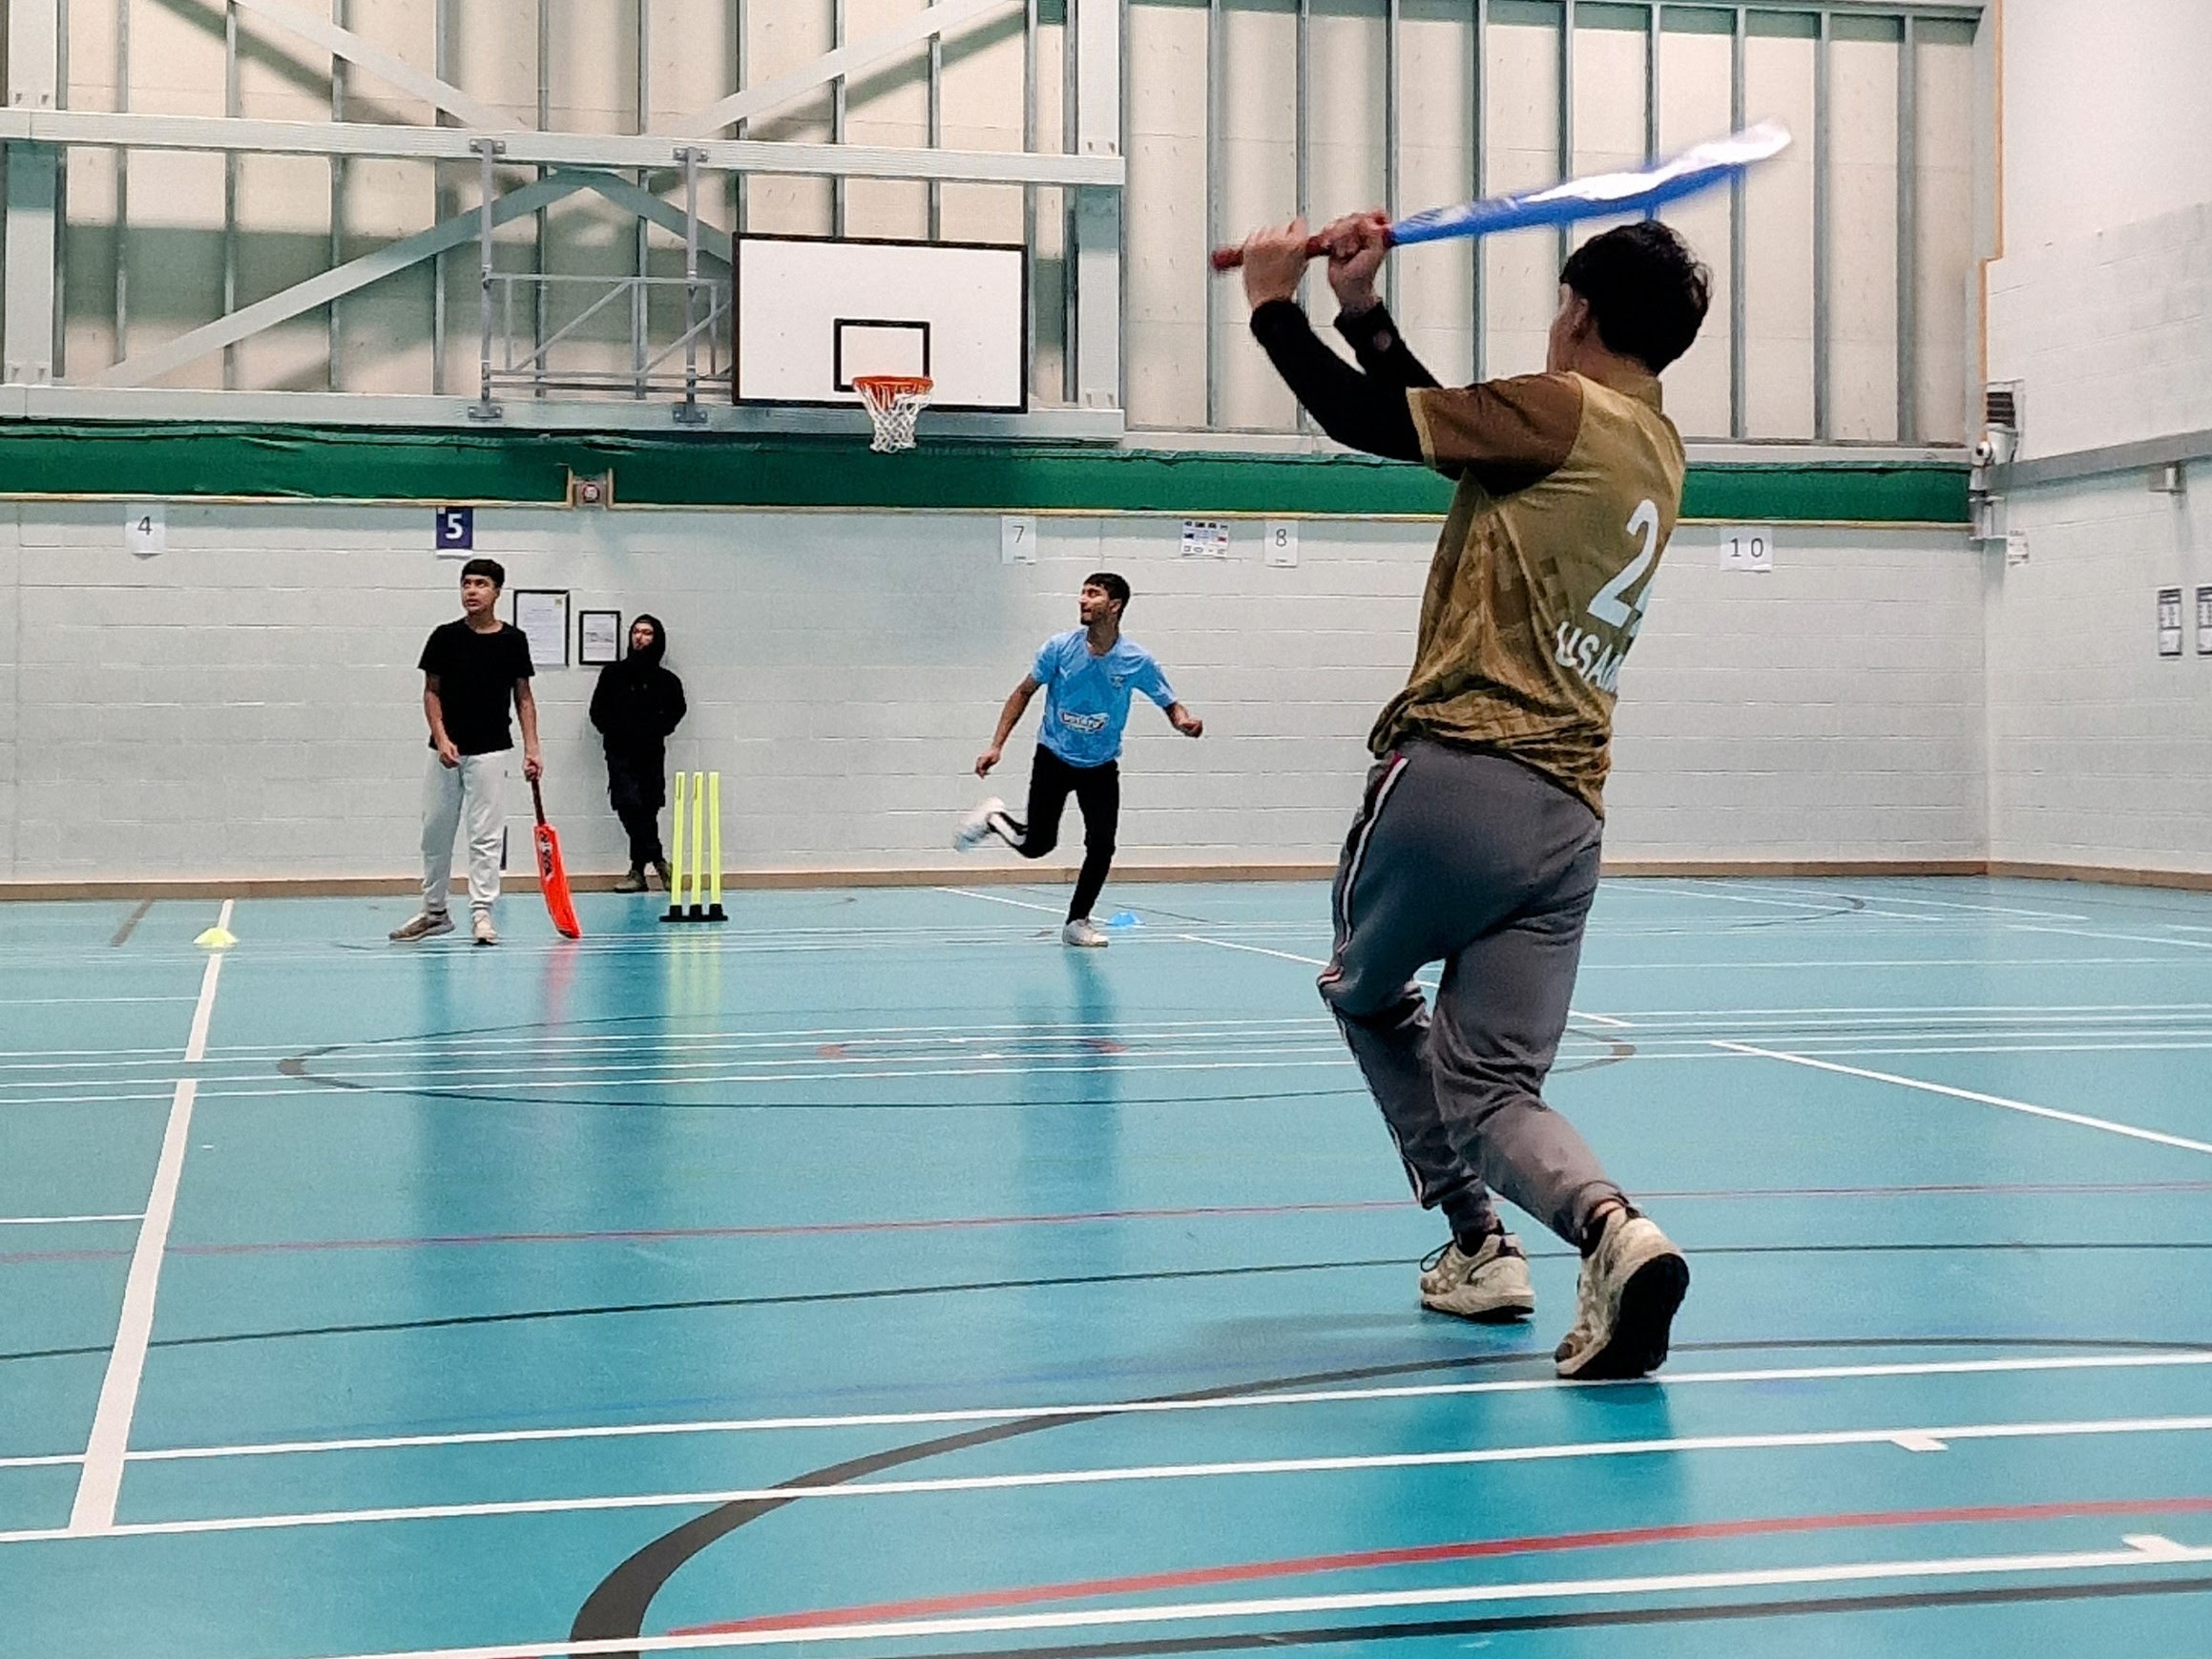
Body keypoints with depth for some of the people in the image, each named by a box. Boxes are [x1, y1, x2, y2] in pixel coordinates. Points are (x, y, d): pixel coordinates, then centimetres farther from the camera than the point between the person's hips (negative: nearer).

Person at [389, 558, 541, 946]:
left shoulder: (513, 640, 1)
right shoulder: (444, 637, 1)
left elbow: (523, 697, 6)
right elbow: (431, 693, 4)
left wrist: (531, 748, -3)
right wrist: (442, 739, -9)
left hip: (490, 751, -2)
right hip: (446, 751, 2)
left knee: (485, 835, -4)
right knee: (435, 832, 9)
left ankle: (482, 914, 1)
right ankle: (434, 911, 21)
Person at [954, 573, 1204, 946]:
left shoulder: (1137, 661, -14)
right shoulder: (1059, 648, -14)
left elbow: (1170, 705, -3)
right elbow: (1024, 693, -2)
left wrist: (1185, 721, -28)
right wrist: (997, 746, -7)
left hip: (1101, 767, 1)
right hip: (1053, 758, -1)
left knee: (1101, 846, -10)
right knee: (1036, 845, -2)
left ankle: (1077, 922, 8)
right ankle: (993, 818, 29)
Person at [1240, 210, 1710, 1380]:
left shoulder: (1566, 410, -3)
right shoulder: (1658, 454, 20)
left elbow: (1366, 419, -1)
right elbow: (1438, 423, 25)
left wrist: (1274, 307, 13)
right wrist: (1361, 311, 26)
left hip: (1455, 775, -6)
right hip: (1569, 820, 6)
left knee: (1366, 993, 21)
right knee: (1492, 1091, 5)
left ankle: (1476, 1240, 16)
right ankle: (1610, 1228, -23)